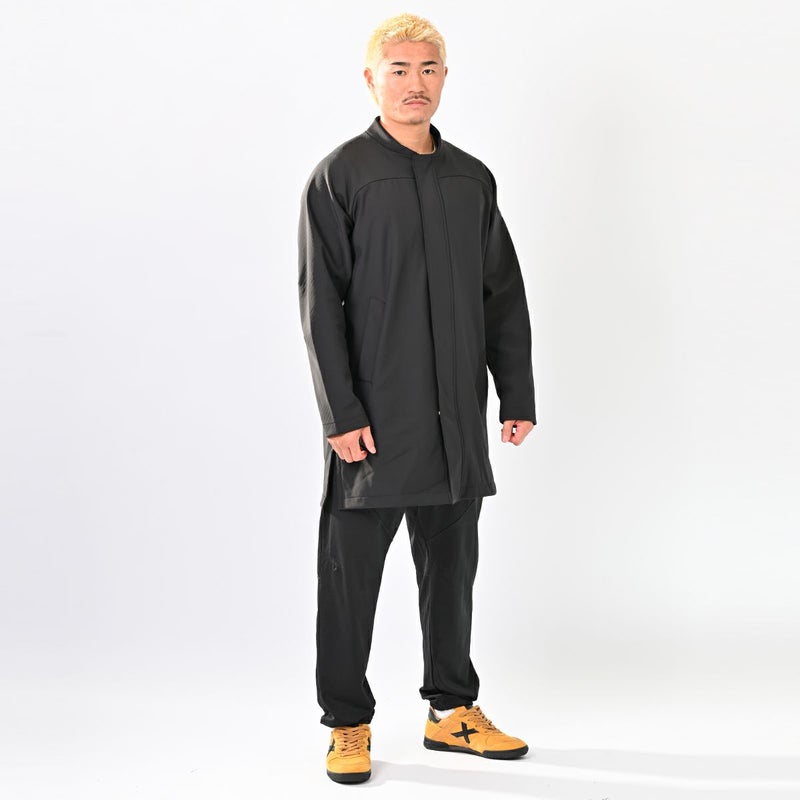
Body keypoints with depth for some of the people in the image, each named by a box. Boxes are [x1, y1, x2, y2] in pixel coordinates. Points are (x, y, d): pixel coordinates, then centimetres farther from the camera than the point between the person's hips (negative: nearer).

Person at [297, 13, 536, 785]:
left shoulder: (472, 179, 11)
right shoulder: (339, 175, -3)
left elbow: (505, 295, 14)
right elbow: (320, 303, -8)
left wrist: (518, 394, 7)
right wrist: (341, 414, -13)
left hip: (456, 418, 5)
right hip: (373, 418, -4)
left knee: (451, 565, 13)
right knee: (351, 571, 4)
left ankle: (452, 709, 27)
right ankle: (348, 725, 17)